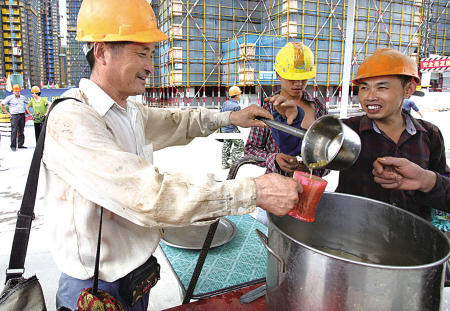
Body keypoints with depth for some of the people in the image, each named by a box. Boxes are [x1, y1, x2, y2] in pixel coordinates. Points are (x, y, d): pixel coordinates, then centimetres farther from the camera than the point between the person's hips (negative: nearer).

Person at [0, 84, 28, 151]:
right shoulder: (9, 98, 1)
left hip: (22, 115, 4)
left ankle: (20, 144, 14)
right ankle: (13, 146, -7)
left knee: (21, 131, 7)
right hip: (14, 116, -4)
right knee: (14, 131, -9)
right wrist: (7, 113, 0)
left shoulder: (23, 97, 12)